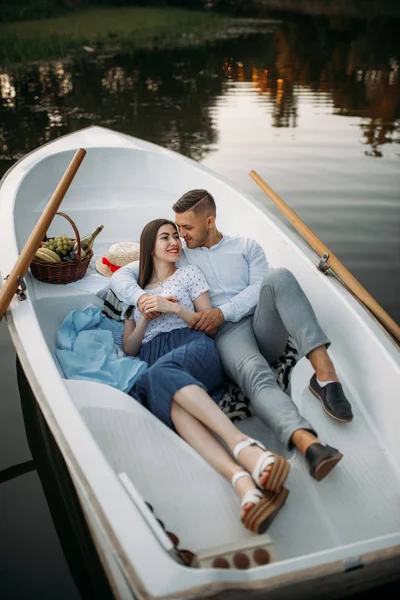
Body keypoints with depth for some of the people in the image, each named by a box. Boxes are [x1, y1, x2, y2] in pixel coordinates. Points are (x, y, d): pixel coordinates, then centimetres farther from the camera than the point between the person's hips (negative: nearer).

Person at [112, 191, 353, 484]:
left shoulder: (246, 246, 22)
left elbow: (260, 287, 5)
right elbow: (121, 275, 16)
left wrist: (222, 312, -12)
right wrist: (141, 297, -7)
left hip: (263, 325, 2)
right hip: (227, 333, -1)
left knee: (278, 276, -30)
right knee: (255, 373, -37)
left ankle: (325, 374, -43)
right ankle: (308, 443, -63)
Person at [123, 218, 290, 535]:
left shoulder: (189, 272, 23)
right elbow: (129, 348, 24)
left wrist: (173, 308, 1)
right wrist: (145, 318, 8)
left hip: (195, 350, -1)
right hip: (153, 368, 1)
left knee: (162, 371, -41)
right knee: (174, 402, -39)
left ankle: (244, 447, -58)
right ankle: (241, 479, -62)